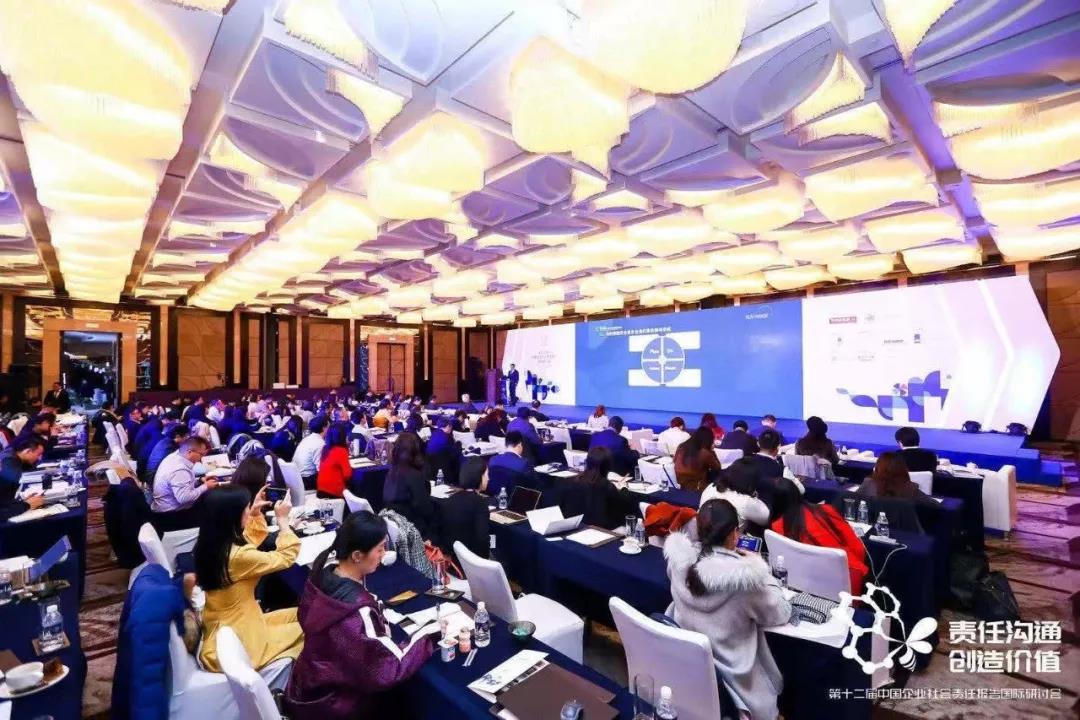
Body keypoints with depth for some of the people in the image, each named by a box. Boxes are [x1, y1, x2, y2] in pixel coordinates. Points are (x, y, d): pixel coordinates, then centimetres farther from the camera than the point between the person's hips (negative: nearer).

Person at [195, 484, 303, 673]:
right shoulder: (238, 556, -31)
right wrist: (282, 519, -8)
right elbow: (286, 556, -16)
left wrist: (255, 513, 7)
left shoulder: (209, 544, -4)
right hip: (237, 641, -9)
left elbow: (250, 540, 17)